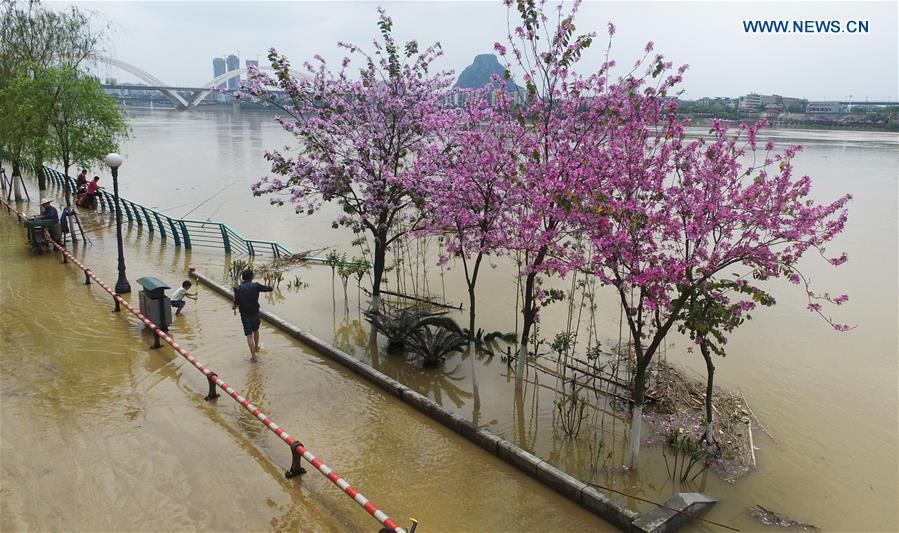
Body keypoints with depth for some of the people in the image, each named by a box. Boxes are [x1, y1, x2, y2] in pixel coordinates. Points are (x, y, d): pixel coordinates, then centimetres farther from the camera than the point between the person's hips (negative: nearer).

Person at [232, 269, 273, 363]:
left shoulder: (238, 289, -11)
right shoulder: (256, 286, -10)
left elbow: (236, 303, -13)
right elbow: (270, 289, -2)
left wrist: (234, 307, 11)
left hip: (245, 315, -1)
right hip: (255, 313, 2)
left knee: (249, 335, 2)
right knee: (255, 330, 26)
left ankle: (253, 356, 0)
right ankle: (256, 347, 47)